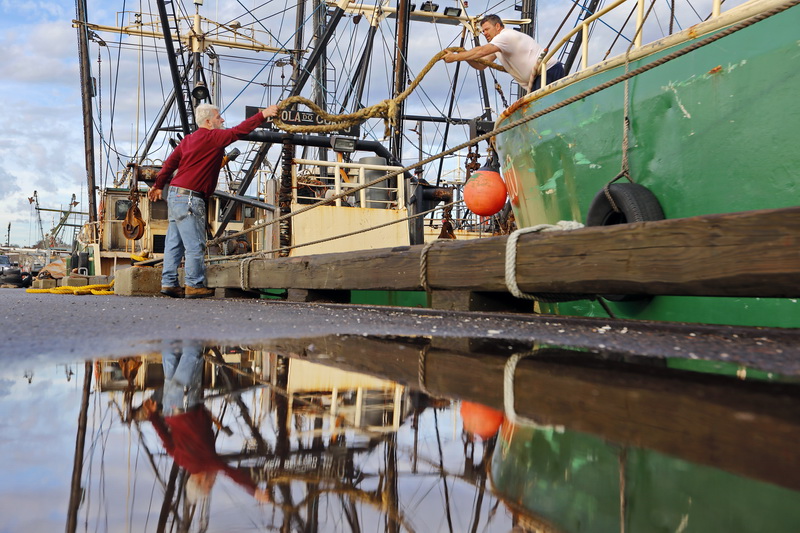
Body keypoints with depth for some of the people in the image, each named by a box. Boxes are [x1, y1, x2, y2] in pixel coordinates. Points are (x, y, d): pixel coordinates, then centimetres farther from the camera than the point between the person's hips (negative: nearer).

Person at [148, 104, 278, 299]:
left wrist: (158, 186, 28)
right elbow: (238, 131, -14)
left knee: (175, 243, 11)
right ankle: (194, 286, 0)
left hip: (175, 195, 10)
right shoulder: (212, 137, -9)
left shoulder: (188, 139, 17)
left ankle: (169, 283, 14)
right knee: (195, 244, -5)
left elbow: (170, 162, 20)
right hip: (189, 197, -10)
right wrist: (263, 115, -11)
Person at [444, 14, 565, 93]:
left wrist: (455, 57, -20)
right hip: (537, 78, 10)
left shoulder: (507, 35, -12)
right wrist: (464, 55, -7)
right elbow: (481, 65, 11)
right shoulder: (497, 47, 19)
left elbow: (482, 51, -25)